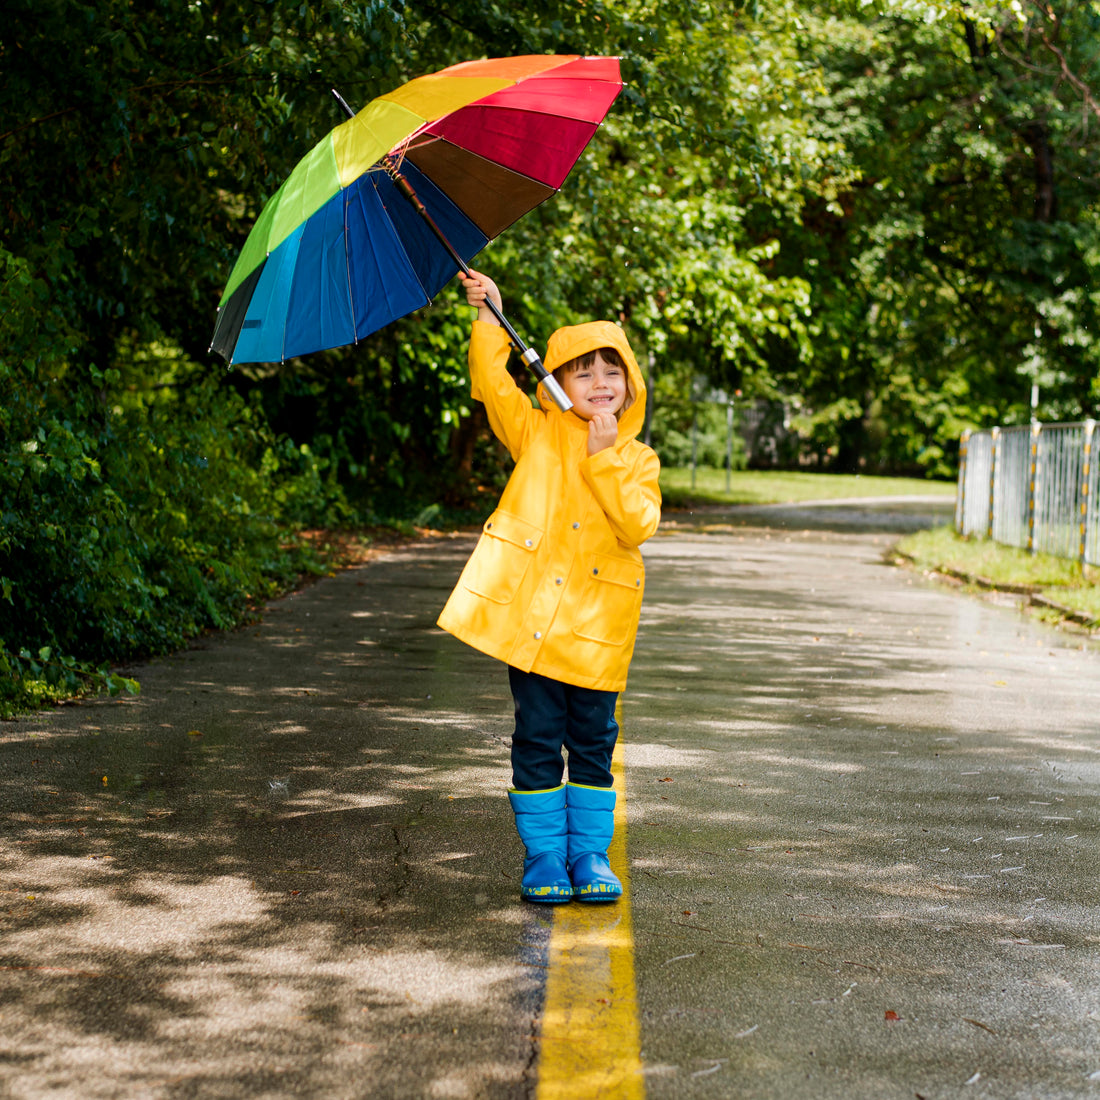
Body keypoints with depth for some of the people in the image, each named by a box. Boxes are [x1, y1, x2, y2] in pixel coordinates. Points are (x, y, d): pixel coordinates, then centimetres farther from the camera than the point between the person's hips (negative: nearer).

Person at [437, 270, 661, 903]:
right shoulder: (537, 435, 7)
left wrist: (605, 458, -14)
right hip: (530, 613, 0)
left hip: (597, 628, 1)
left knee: (593, 740, 6)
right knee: (538, 738, 3)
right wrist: (489, 318, -10)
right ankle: (543, 851, 13)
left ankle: (590, 851, 17)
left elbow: (639, 526, -10)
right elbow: (494, 384, -4)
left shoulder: (638, 460, 5)